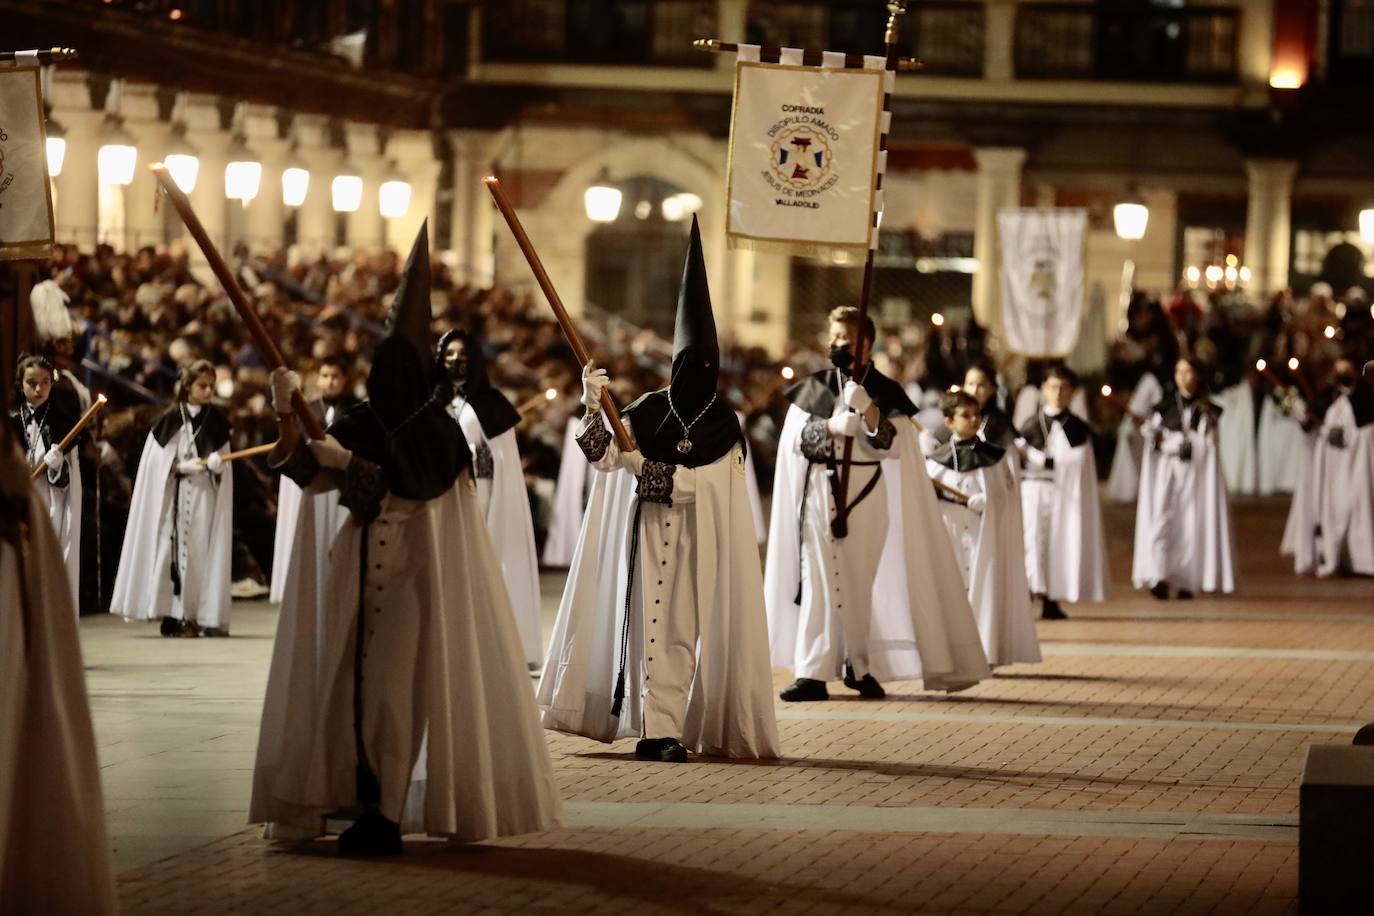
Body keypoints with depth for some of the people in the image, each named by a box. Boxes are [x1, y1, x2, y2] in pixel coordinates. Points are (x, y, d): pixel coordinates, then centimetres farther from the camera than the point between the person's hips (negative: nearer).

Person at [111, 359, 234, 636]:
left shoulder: (217, 420, 8)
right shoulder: (171, 418, 2)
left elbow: (222, 463, 9)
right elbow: (159, 462, 1)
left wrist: (216, 462, -13)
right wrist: (186, 466, -12)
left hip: (206, 498, 2)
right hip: (175, 496, -2)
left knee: (205, 552, -3)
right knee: (176, 550, -7)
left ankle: (206, 617, -3)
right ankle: (174, 615, -6)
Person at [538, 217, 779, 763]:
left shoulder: (723, 425, -1)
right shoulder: (649, 410, 2)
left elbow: (699, 483, -11)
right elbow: (603, 455, -7)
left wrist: (642, 467, -19)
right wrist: (593, 408, -23)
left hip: (702, 544, 0)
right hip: (650, 535, 0)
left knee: (688, 627, 1)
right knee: (656, 625, -7)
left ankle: (664, 727, 8)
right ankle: (659, 729, -11)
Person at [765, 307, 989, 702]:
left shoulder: (886, 392, 4)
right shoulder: (814, 387, 9)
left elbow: (892, 445, -8)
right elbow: (797, 438, 0)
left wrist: (868, 410, -24)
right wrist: (833, 426, -18)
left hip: (867, 497, -1)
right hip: (820, 494, 1)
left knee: (863, 579, 3)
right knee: (819, 580, -7)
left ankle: (860, 665, 17)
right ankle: (813, 673, -12)